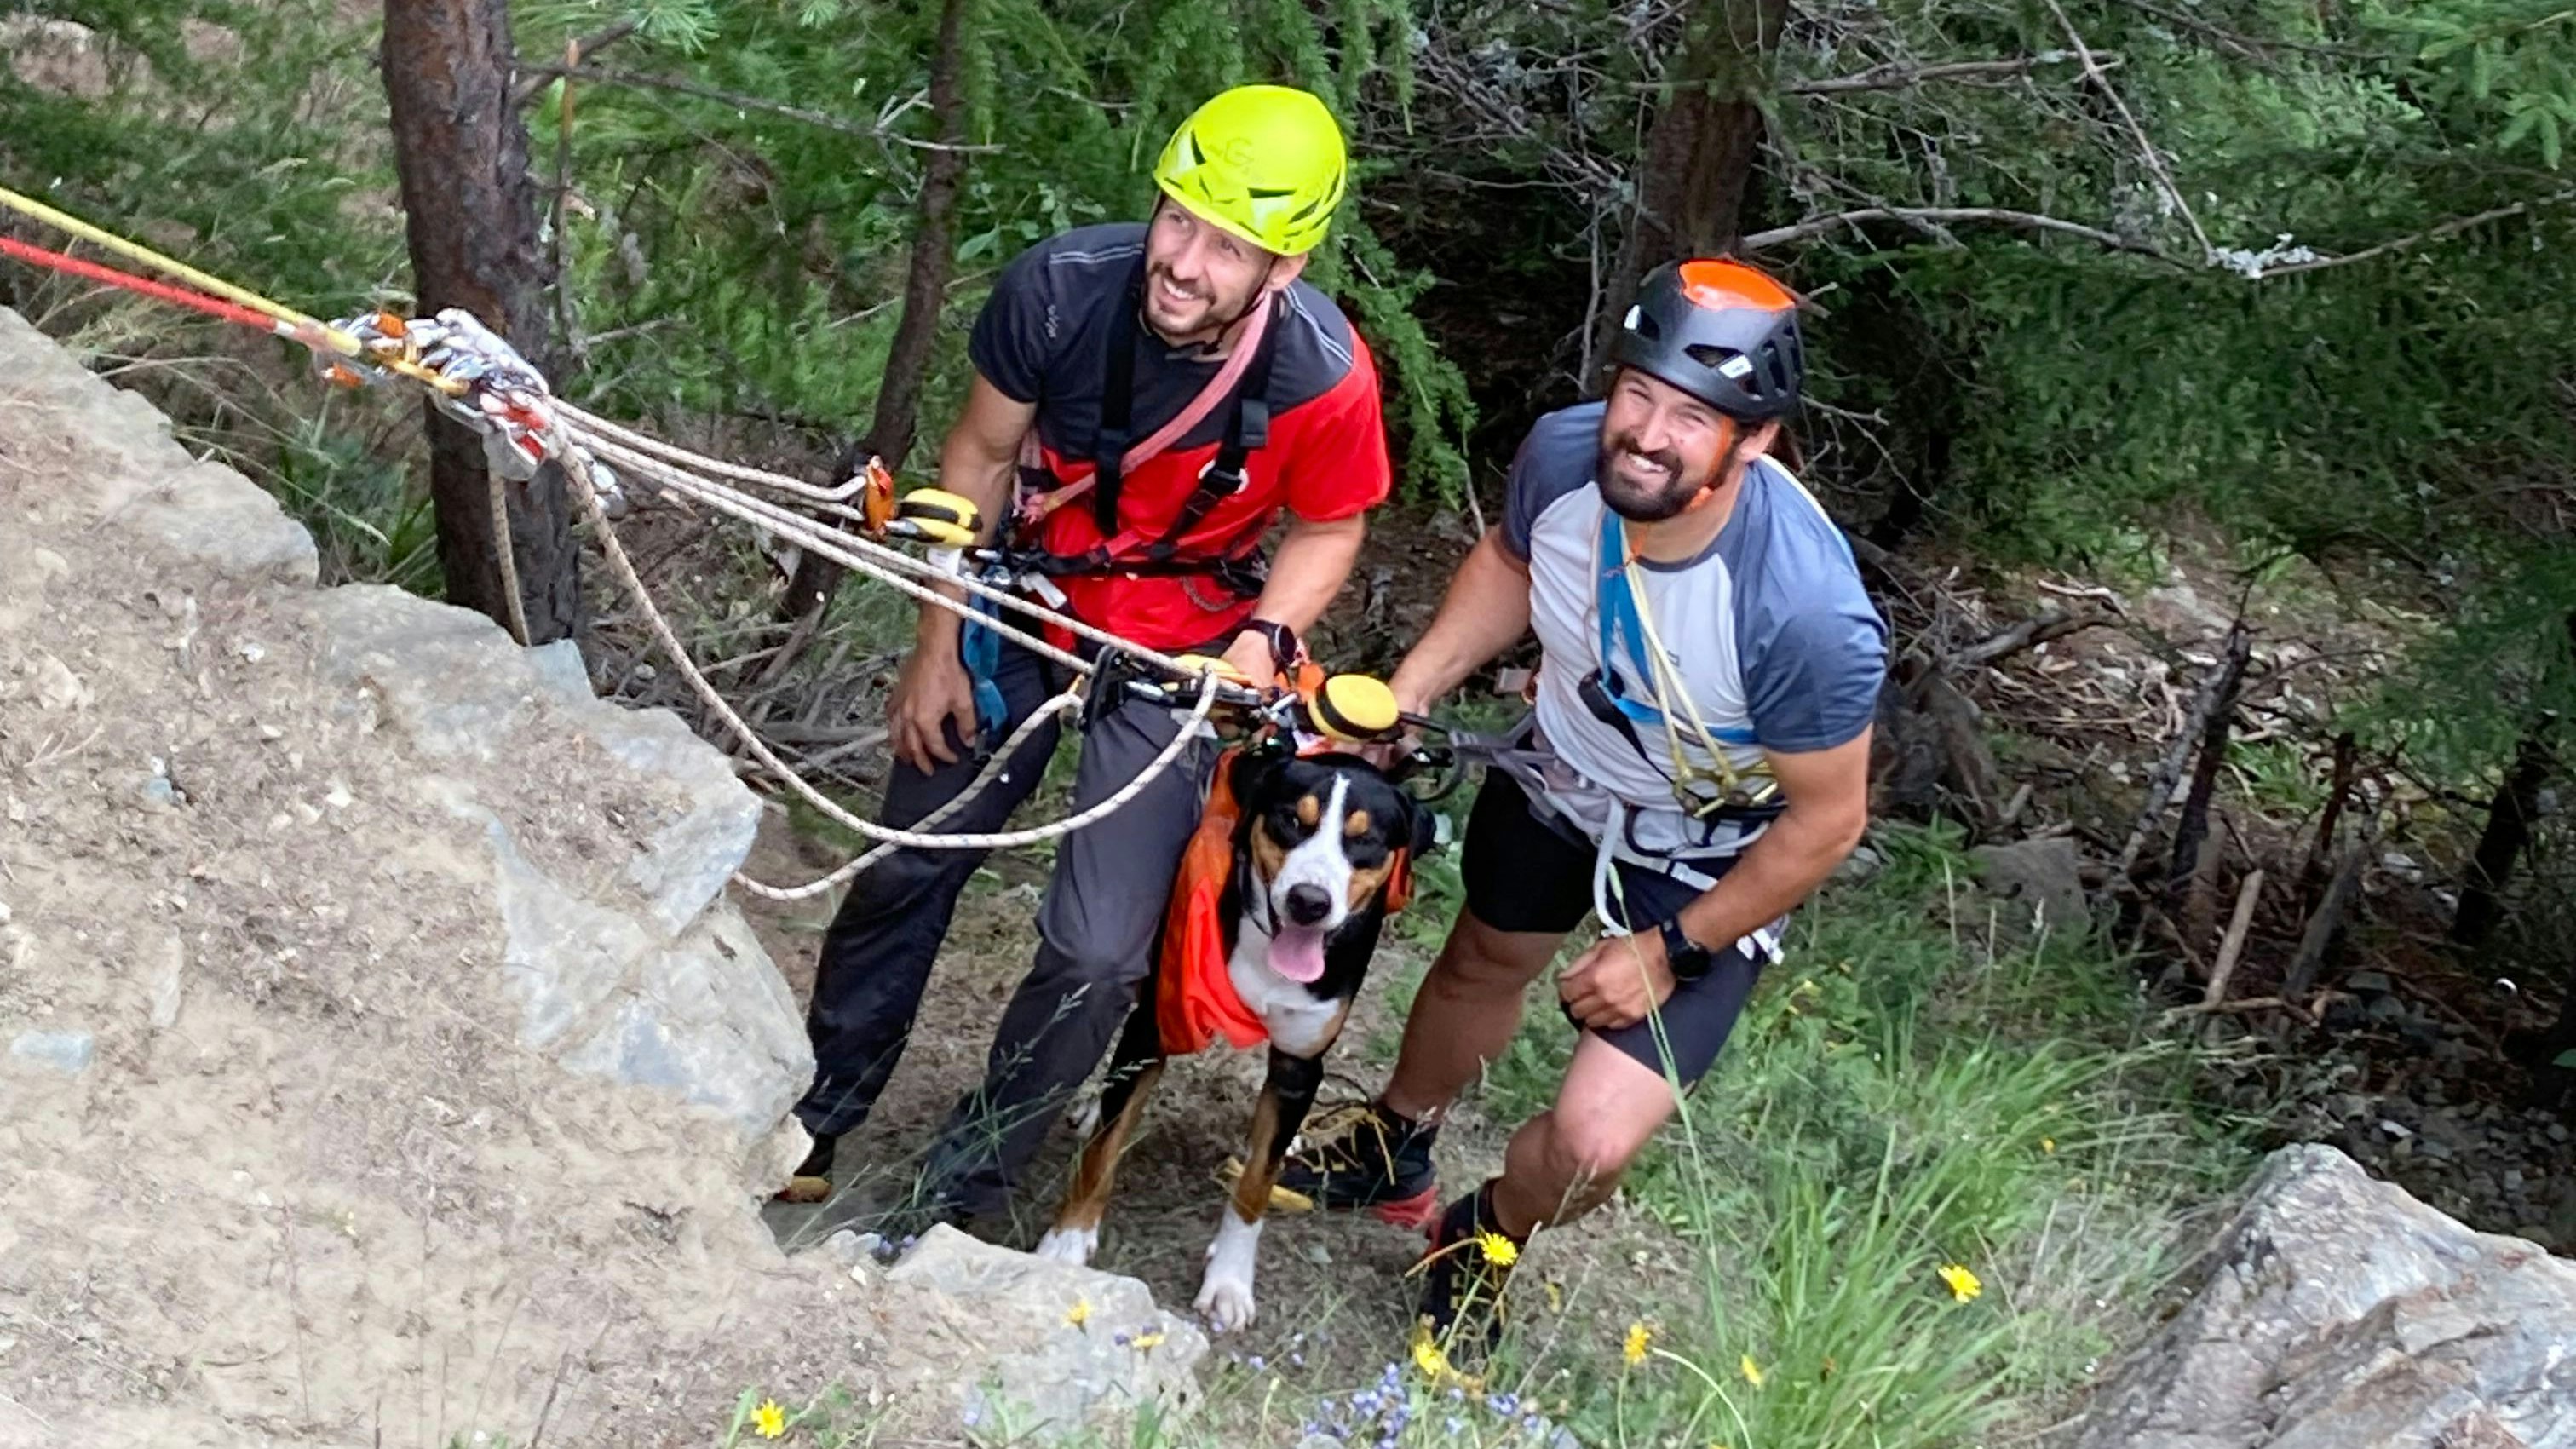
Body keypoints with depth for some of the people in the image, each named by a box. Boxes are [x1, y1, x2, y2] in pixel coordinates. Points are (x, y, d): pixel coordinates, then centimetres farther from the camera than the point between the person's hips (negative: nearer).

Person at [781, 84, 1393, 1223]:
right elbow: (981, 455, -8)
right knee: (906, 873, 14)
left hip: (1179, 647, -2)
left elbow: (1327, 530, -7)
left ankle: (954, 1196, 17)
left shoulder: (1325, 376, -29)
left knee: (1098, 955, -7)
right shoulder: (1061, 285, -26)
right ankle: (815, 1113, 39)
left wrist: (1264, 640, -21)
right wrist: (936, 646, -4)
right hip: (1031, 603, 2)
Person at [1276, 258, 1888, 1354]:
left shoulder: (1805, 609, -41)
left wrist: (1671, 951, -17)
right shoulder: (1565, 454, -27)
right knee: (1482, 966, 29)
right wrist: (1401, 695, -11)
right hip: (1561, 767, 5)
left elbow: (1825, 819, -24)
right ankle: (1393, 1151, 63)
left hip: (1709, 855, -4)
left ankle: (1487, 1237, 27)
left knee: (1591, 1144, -12)